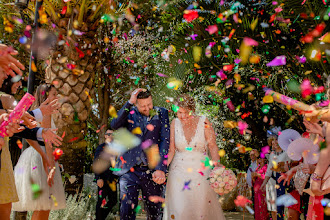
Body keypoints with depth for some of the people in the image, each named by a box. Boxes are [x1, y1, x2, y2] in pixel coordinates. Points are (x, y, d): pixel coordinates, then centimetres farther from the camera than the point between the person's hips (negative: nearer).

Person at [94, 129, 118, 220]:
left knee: (113, 201, 7)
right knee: (101, 201, -2)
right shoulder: (101, 147, -1)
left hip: (111, 179, 6)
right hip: (103, 179, -6)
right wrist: (99, 178, -19)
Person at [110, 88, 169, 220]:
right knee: (126, 209, -7)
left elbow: (165, 140, -3)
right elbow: (114, 125, -13)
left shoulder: (161, 113, 5)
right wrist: (129, 102, -16)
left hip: (152, 171, 1)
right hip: (130, 170, 0)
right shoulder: (129, 113, 6)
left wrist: (161, 168, -13)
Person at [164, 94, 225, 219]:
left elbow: (212, 146, -2)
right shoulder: (175, 123, -1)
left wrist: (216, 163, -16)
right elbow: (171, 150, 2)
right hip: (179, 171, 1)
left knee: (202, 209, 3)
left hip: (200, 171, -1)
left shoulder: (203, 122, -7)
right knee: (179, 210, -2)